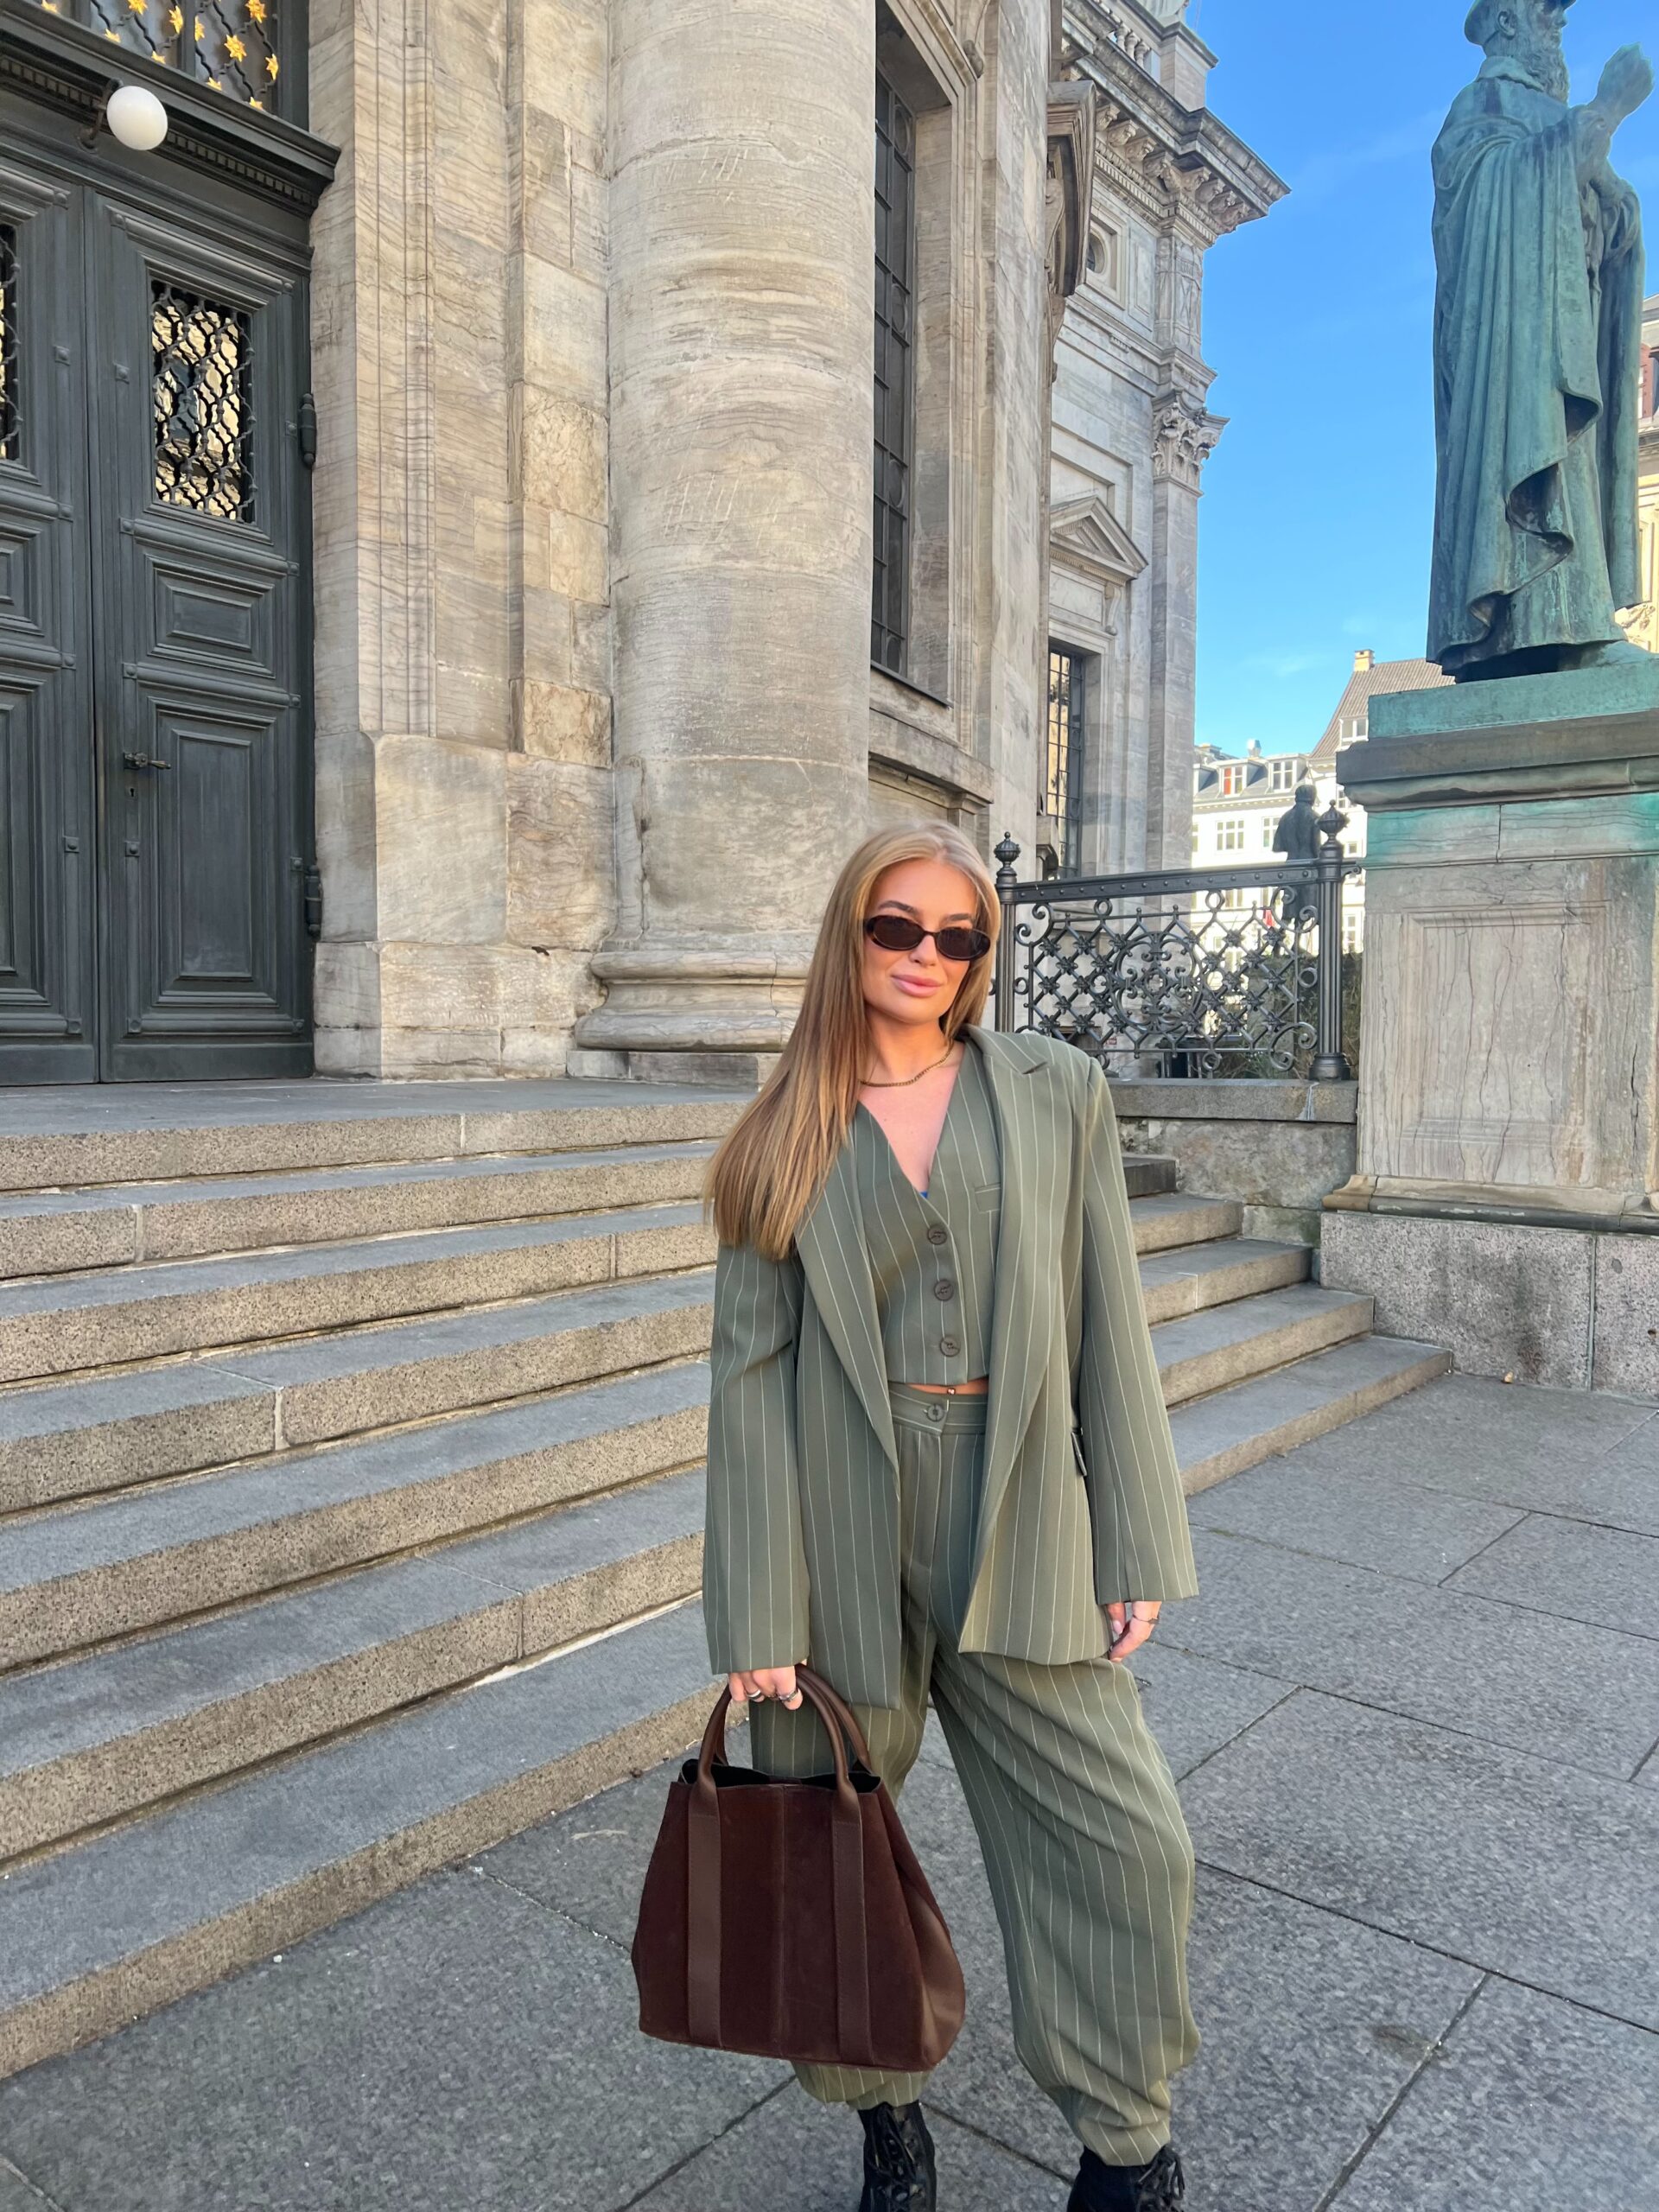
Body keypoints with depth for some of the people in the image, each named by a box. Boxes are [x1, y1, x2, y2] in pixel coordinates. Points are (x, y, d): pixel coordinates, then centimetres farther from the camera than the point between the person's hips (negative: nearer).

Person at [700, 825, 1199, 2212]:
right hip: (842, 1534, 0)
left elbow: (1108, 1328, 2)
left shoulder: (1057, 1095, 3)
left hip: (1017, 1525, 0)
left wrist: (1137, 1547, 0)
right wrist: (757, 1616, -5)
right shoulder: (787, 1138, 1)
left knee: (1124, 1843, 3)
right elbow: (750, 1368, -2)